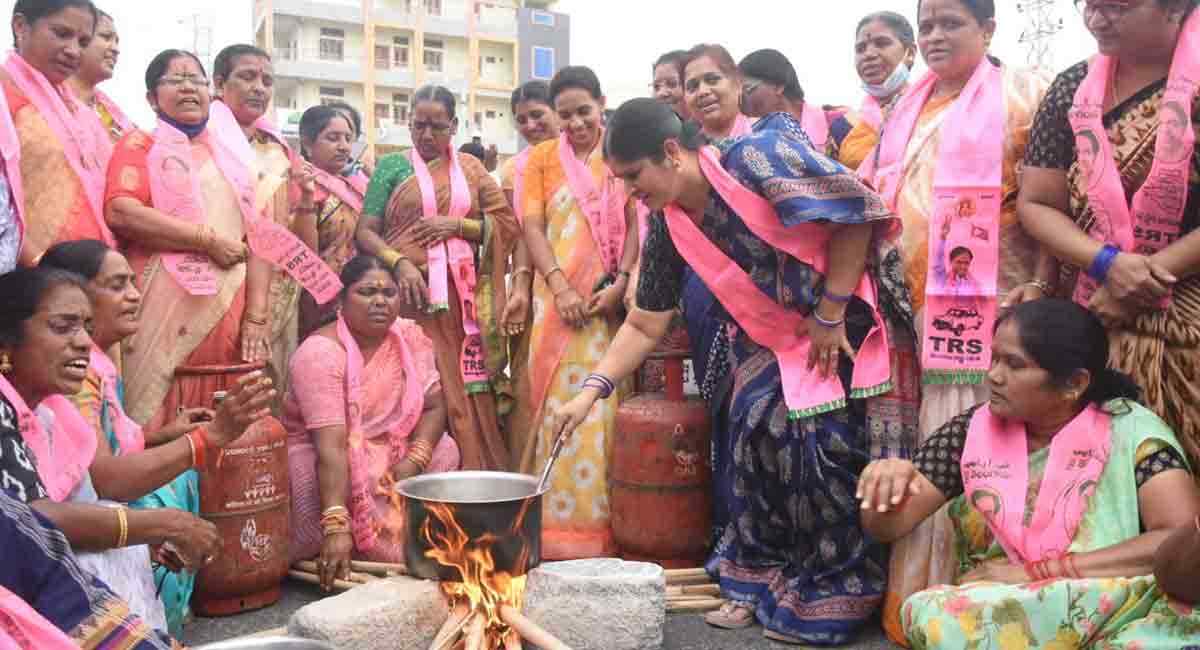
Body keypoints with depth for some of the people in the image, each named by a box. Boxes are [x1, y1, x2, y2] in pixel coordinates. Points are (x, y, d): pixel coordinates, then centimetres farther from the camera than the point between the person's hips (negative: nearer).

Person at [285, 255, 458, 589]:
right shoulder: (321, 351, -25)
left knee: (443, 451, -14)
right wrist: (337, 527, -41)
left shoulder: (410, 337, -6)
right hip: (315, 457, -6)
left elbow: (433, 406, -6)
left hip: (385, 450, 6)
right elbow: (331, 445, -34)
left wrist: (414, 459, -26)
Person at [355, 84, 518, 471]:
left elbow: (508, 224, 9)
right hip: (407, 294, -2)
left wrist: (457, 225, -5)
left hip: (459, 299, 2)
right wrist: (399, 263, -16)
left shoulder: (470, 168, 15)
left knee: (465, 394, 0)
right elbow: (366, 231, 2)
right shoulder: (392, 167, 10)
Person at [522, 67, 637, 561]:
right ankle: (557, 520, 5)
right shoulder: (542, 157, 10)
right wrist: (560, 286, -11)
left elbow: (636, 223, 2)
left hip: (610, 299, 0)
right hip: (558, 297, 1)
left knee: (603, 403, -1)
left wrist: (620, 283, -12)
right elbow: (532, 228, 2)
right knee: (560, 402, -1)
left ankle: (602, 521, 7)